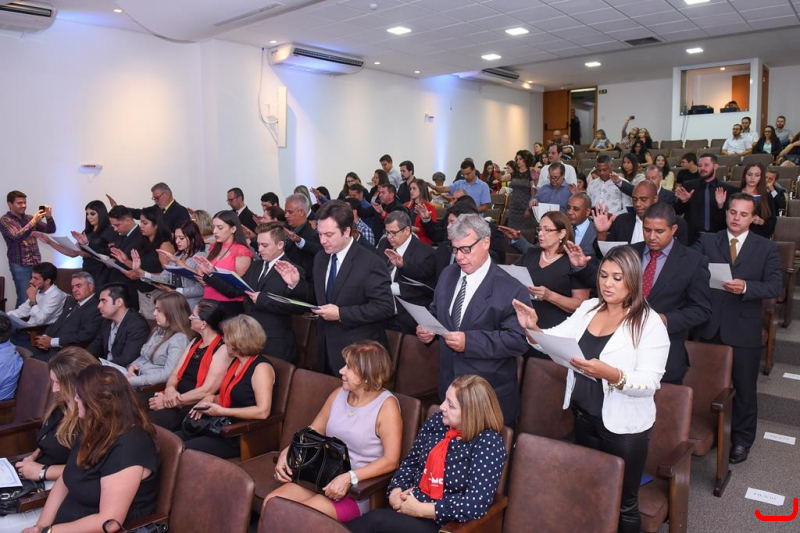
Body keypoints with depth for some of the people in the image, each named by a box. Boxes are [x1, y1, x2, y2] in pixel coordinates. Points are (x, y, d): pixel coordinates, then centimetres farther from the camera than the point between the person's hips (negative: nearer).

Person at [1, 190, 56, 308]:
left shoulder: (29, 218, 12)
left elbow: (51, 230, 9)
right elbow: (17, 237, -19)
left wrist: (49, 217, -11)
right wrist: (33, 222, -28)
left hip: (36, 263, 5)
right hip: (20, 266, -5)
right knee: (24, 299, -5)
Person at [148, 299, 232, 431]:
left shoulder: (223, 349, -12)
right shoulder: (195, 342, 16)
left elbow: (207, 391, -17)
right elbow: (175, 374, 12)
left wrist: (172, 401, -15)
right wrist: (170, 389, -10)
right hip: (175, 400, 8)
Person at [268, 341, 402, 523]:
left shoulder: (386, 405, -14)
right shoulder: (339, 394, 6)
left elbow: (391, 460, -18)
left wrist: (349, 478, -26)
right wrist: (286, 453, -4)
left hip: (357, 490, -6)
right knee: (271, 502, -15)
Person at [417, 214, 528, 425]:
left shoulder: (511, 290, -17)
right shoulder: (447, 275, 4)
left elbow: (519, 340, -21)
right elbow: (436, 312, 16)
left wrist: (469, 341, -29)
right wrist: (427, 329, -7)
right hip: (449, 384, 6)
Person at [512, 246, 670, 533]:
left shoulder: (650, 323, -15)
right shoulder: (588, 308, 1)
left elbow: (649, 382, -21)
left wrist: (609, 373, -39)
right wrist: (532, 329, -23)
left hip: (623, 425, -5)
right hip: (584, 417, 5)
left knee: (623, 503, 13)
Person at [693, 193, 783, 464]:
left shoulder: (766, 248, 0)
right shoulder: (706, 241, 3)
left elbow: (776, 286, -9)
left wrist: (746, 287, -25)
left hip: (744, 331, -1)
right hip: (711, 327, 1)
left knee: (745, 388, 11)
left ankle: (741, 439, 30)